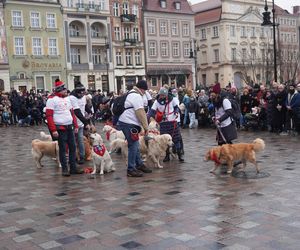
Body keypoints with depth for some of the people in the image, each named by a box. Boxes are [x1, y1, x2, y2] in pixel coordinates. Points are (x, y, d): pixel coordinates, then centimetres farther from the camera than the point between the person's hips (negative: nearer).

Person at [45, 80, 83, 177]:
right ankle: (64, 169, 10)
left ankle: (73, 168, 16)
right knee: (62, 149, 0)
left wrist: (75, 125, 12)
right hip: (60, 128, -7)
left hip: (70, 127, 7)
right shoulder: (52, 99, -10)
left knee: (73, 147, 8)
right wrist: (53, 130, -20)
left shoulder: (67, 98, 14)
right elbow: (49, 115, -15)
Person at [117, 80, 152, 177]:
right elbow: (141, 113, -19)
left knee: (135, 146, 18)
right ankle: (131, 169, -1)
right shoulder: (137, 96, -15)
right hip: (129, 124, -11)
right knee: (133, 146, -6)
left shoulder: (131, 93, 19)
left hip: (125, 122, 11)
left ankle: (139, 164, 29)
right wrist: (146, 127, -12)